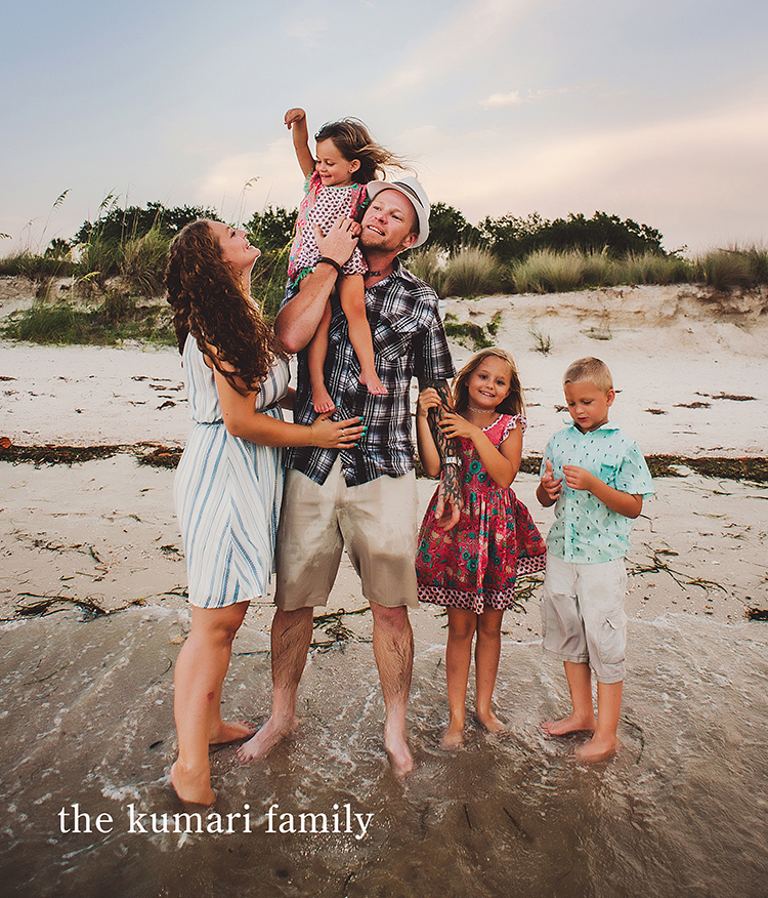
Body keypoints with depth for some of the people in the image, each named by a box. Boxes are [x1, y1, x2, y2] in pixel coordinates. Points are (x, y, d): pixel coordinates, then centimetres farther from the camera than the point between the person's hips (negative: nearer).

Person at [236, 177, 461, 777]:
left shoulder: (419, 299, 9)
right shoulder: (315, 277, 10)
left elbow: (438, 392, 11)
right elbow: (290, 336, -12)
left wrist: (450, 478, 7)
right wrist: (330, 262, -4)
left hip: (384, 470, 0)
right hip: (311, 466, 1)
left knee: (390, 607, 5)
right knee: (292, 599, 10)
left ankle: (395, 728, 27)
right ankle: (282, 715, 33)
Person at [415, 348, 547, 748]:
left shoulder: (511, 426, 2)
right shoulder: (448, 420, 1)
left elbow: (505, 475, -12)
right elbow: (433, 468, -14)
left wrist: (475, 434, -17)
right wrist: (422, 418, -18)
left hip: (497, 531, 2)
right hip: (457, 526, -1)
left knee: (490, 626, 13)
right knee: (460, 626, 5)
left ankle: (483, 705, 32)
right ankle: (456, 715, 20)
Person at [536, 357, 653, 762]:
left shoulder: (623, 446, -8)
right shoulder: (559, 441, 6)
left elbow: (633, 506, -10)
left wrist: (593, 484, -22)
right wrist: (546, 490, -11)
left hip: (603, 557, -5)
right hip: (560, 553, 6)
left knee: (604, 641, 3)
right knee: (567, 634, 17)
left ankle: (606, 733, 19)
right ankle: (582, 713, 36)